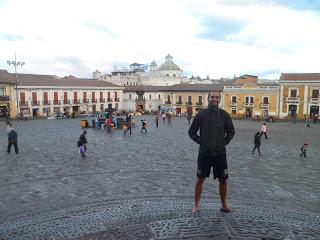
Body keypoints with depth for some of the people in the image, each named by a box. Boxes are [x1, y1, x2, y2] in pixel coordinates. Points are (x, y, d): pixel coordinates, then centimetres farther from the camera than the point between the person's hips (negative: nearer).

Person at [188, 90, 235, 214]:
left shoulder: (224, 115, 2)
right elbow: (191, 131, 5)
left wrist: (225, 142, 2)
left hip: (220, 153, 1)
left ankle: (224, 205, 27)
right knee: (199, 179, 5)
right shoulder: (201, 114, -1)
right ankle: (196, 205, 20)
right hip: (204, 153, -1)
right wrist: (200, 141, -4)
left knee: (223, 180, 9)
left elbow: (231, 131, 12)